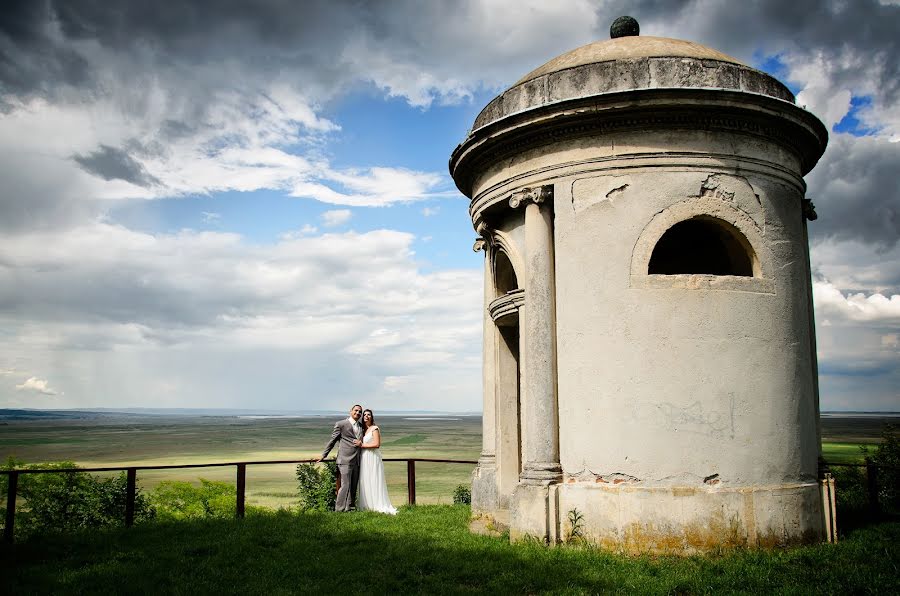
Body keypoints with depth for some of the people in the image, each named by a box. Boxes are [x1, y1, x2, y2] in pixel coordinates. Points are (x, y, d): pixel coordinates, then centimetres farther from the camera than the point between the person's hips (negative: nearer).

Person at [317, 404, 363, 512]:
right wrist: (324, 455, 4)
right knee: (345, 485, -9)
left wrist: (361, 443, 1)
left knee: (354, 486, 10)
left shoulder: (361, 426, 17)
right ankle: (340, 509, -3)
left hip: (357, 461, 6)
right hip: (345, 460, -6)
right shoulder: (341, 424, 0)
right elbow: (332, 441, 4)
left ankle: (350, 506, 21)